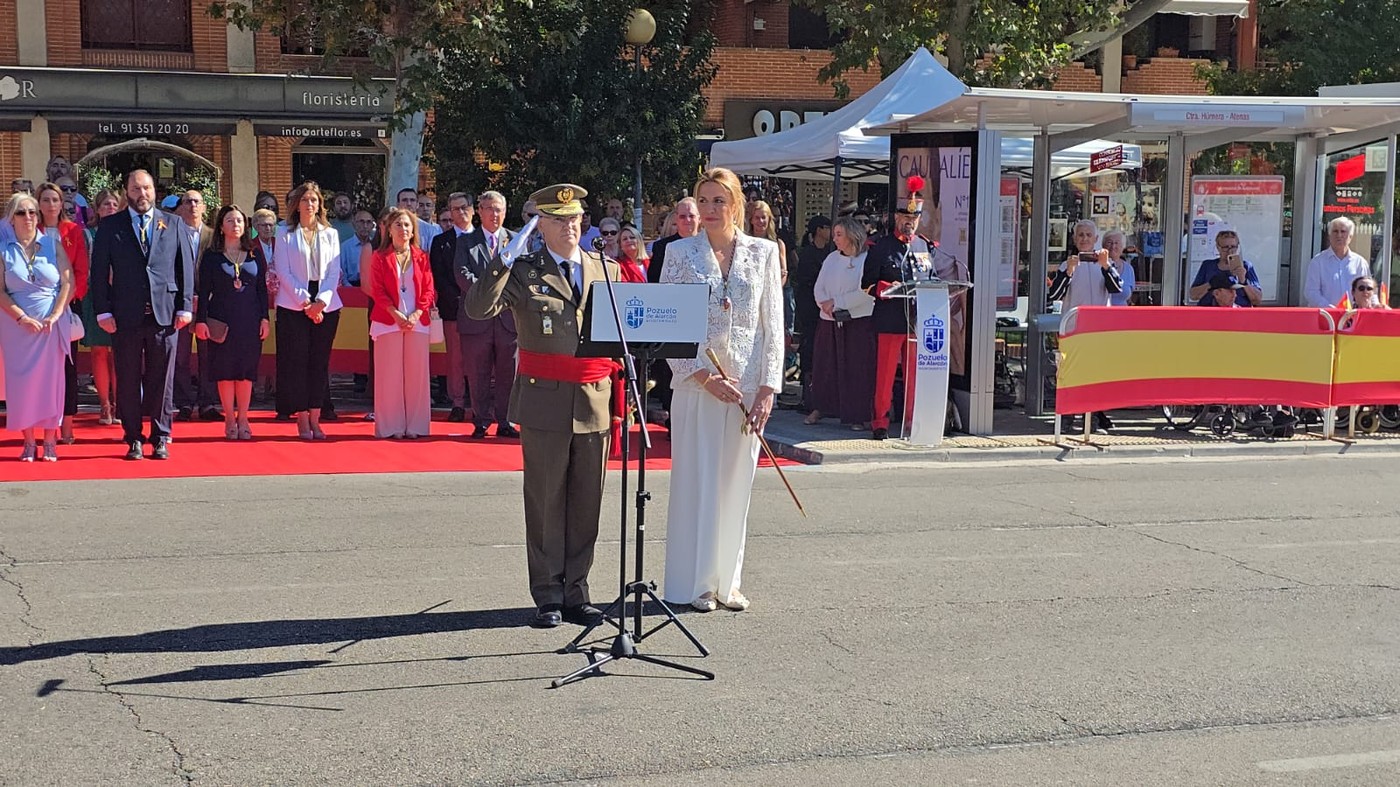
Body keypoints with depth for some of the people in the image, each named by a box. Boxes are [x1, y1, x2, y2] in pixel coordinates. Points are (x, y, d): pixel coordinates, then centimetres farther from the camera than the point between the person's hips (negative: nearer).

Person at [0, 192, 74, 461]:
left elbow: (68, 282, 1)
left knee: (51, 379, 0)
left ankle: (50, 441, 6)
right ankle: (28, 442, 7)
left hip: (52, 323, 0)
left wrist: (55, 316, -10)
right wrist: (22, 318, -12)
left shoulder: (53, 244, 3)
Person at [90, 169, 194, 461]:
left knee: (162, 379, 5)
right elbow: (99, 272, 4)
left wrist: (185, 306, 0)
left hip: (164, 314, 0)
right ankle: (133, 439, 13)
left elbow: (186, 266, 8)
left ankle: (161, 438, 13)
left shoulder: (172, 223, 10)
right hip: (125, 316, 0)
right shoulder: (110, 226, 7)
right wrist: (103, 311, -4)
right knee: (128, 379, 4)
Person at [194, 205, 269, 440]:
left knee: (246, 368, 1)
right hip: (222, 318, -1)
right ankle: (230, 419, 6)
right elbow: (203, 290, 1)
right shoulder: (211, 256, 4)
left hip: (250, 318, 1)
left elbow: (262, 288, 9)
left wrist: (264, 318, 2)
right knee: (224, 368, -1)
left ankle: (242, 419, 9)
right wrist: (201, 320, -7)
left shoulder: (255, 254, 9)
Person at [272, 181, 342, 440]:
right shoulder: (285, 234, 4)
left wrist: (321, 301, -9)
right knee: (297, 361, -3)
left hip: (326, 306, 2)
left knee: (320, 361, 2)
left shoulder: (330, 234, 12)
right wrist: (305, 302, -11)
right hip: (293, 307, -2)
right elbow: (283, 272, -3)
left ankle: (315, 419, 6)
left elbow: (334, 272, 5)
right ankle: (302, 420, 0)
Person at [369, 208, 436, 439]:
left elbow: (428, 290, 6)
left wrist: (416, 315, -9)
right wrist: (396, 314, -12)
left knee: (416, 373, 0)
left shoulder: (421, 258, 11)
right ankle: (392, 426, 1)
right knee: (390, 374, -3)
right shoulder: (380, 257, 6)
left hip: (417, 322, 2)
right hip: (388, 322, -2)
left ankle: (414, 425, 5)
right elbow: (378, 290, -1)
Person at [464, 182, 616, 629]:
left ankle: (576, 591, 18)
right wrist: (500, 265, -23)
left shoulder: (606, 269, 12)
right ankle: (548, 595, 11)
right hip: (544, 401, -3)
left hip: (594, 399, 3)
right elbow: (478, 310, -11)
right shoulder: (522, 273, 1)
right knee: (546, 500, 3)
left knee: (587, 500, 8)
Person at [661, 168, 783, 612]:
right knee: (695, 481, -1)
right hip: (696, 383, -2)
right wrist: (704, 377, -13)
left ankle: (726, 583, 17)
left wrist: (768, 389, -4)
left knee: (736, 484, 6)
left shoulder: (763, 253, 7)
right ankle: (692, 584, 9)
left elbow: (773, 325, 5)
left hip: (749, 387, 2)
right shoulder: (680, 254, 2)